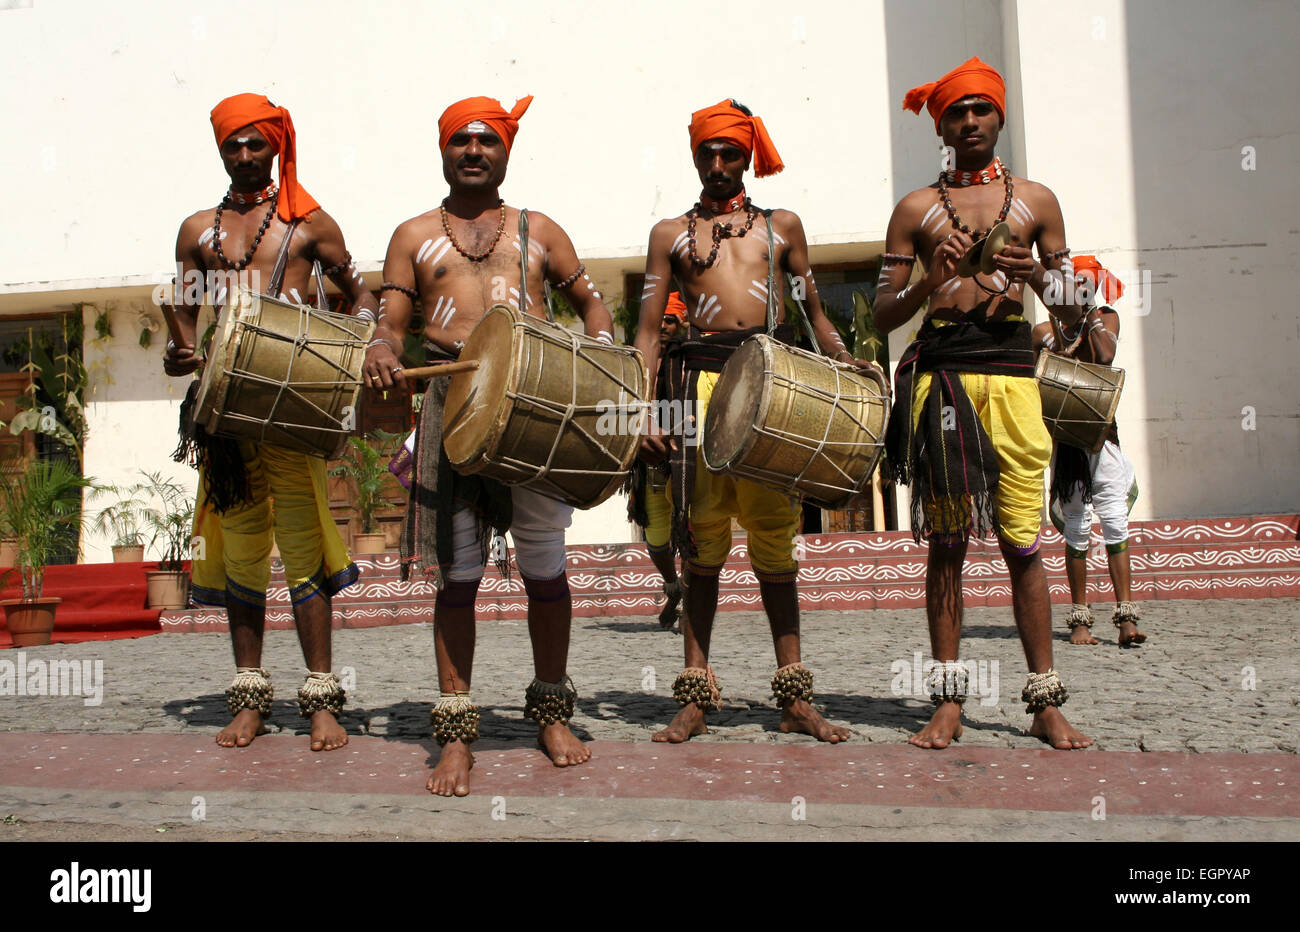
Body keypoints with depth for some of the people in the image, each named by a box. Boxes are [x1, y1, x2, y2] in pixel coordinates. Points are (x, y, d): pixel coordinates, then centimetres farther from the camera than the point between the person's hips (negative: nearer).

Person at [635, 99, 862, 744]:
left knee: (774, 531, 1)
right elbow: (648, 331, 10)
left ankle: (794, 698, 6)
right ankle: (696, 696, 5)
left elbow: (816, 312, 18)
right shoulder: (671, 233, 15)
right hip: (702, 375, 0)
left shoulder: (782, 225, 18)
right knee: (703, 531, -1)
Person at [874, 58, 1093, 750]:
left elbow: (1071, 313, 15)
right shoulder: (916, 209, 12)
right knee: (946, 541, 1)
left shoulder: (1036, 201, 15)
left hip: (1012, 373, 0)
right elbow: (882, 316, 8)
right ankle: (948, 702, 7)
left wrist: (1035, 276, -5)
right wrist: (931, 283, -10)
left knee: (1022, 540, -2)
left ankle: (1046, 704, 6)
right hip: (939, 372, 0)